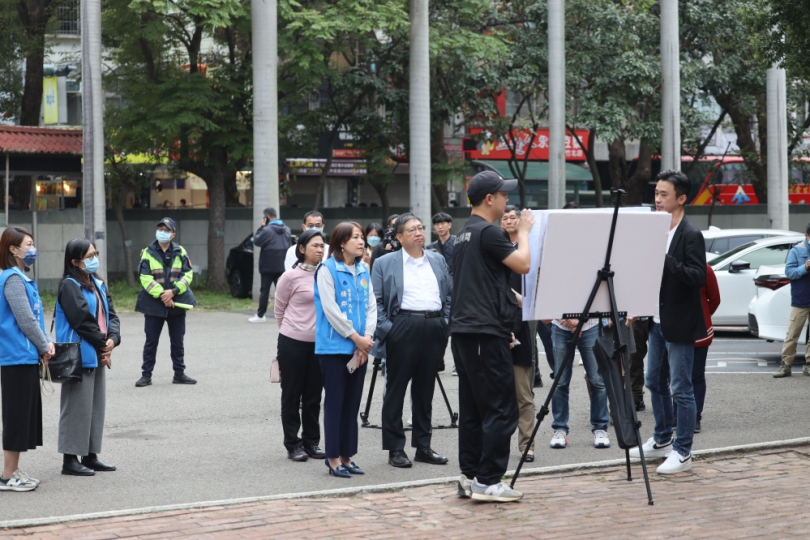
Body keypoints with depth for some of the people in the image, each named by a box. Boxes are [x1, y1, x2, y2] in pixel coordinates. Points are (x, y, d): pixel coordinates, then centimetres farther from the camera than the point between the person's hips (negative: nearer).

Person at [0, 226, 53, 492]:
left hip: (27, 357, 10)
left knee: (27, 413, 13)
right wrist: (45, 347, -6)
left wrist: (47, 343, 5)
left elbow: (36, 317, 18)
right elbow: (25, 320, -17)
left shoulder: (22, 278, 15)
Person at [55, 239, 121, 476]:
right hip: (80, 356, -9)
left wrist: (113, 339, -6)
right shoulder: (70, 286, -13)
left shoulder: (97, 284, 14)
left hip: (98, 356, 9)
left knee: (96, 405, 12)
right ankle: (70, 459, 1)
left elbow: (110, 313, 12)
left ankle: (90, 455, 21)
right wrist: (103, 344, -10)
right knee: (77, 407, -5)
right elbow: (82, 319, -18)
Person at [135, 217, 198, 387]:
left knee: (177, 341, 10)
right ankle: (146, 375, 9)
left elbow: (187, 274, -2)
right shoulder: (148, 253, -2)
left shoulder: (180, 252, 4)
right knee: (151, 341, 3)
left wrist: (173, 291, -16)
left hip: (177, 303, 2)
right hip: (154, 304, -2)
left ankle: (179, 373, 19)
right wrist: (161, 295, -18)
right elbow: (145, 278, -9)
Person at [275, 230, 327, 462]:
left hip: (319, 343, 4)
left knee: (313, 395, 10)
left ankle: (312, 442, 19)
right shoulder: (291, 277, -8)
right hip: (293, 344, -4)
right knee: (291, 395, 5)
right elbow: (279, 310, 3)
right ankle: (293, 444, 11)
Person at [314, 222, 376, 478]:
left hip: (360, 348, 6)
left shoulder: (363, 271, 12)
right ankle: (333, 457, 4)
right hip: (334, 347, -6)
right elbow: (330, 309, -13)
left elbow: (371, 306, 9)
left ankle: (347, 455, 15)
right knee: (335, 402, -1)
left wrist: (367, 337, -6)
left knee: (352, 402, 8)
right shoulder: (327, 270, -7)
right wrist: (356, 337, -12)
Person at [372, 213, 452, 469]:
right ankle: (395, 449, 5)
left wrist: (445, 323, 5)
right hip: (403, 329, -4)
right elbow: (376, 301, -1)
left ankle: (423, 446, 17)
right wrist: (385, 328, -10)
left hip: (434, 330, 4)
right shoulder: (385, 263, 3)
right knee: (396, 390, 0)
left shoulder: (438, 261, 15)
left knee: (425, 390, 10)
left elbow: (450, 295, 17)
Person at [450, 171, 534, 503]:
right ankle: (488, 481, -7)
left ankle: (470, 477, 14)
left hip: (464, 331, 10)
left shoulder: (464, 235, 18)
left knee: (472, 408, 12)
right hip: (486, 333, -10)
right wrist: (523, 232, 4)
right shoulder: (488, 233, -12)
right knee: (500, 409, -6)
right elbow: (523, 265, -12)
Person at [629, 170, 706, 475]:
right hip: (657, 321, 9)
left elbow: (698, 277, -22)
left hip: (679, 324, -9)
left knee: (680, 388, -4)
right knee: (655, 382, 17)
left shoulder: (691, 235, -14)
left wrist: (665, 259, -29)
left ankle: (683, 453, 2)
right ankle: (662, 441, 30)